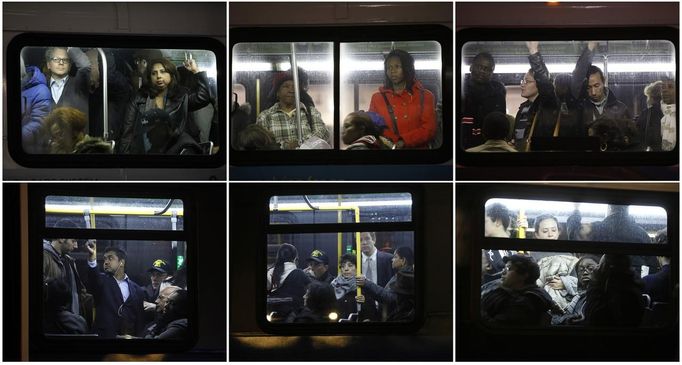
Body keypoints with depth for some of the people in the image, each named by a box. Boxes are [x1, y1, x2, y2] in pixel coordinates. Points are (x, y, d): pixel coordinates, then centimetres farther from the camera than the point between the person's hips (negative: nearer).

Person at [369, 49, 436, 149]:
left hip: (417, 147, -1)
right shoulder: (377, 97, 14)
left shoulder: (425, 96, 11)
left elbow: (429, 129, 3)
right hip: (387, 148, 1)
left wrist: (404, 141, -12)